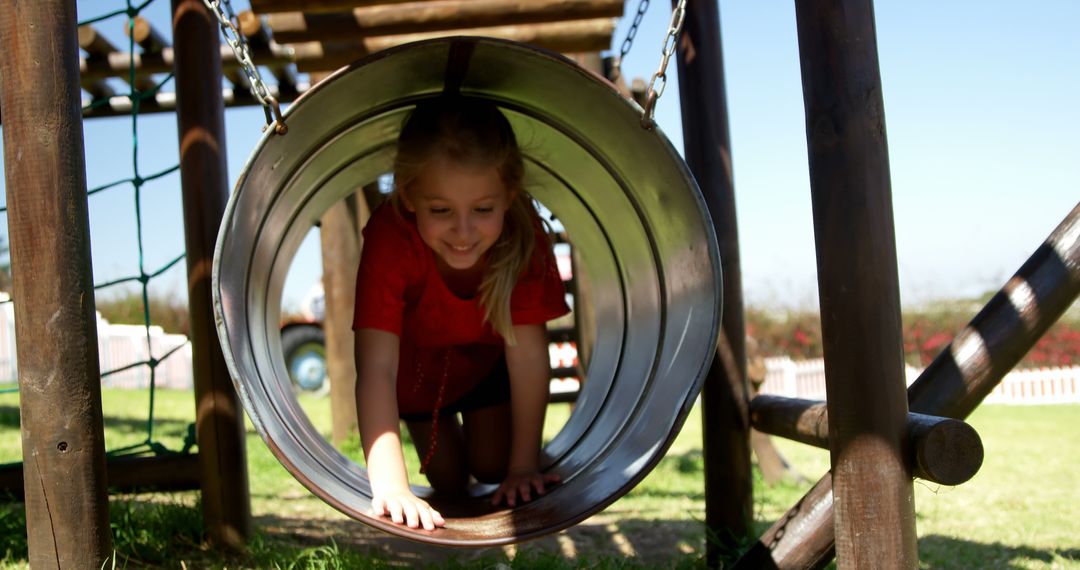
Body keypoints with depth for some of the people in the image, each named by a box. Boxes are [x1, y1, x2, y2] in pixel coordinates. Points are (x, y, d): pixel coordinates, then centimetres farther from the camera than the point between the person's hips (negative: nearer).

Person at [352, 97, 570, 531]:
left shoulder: (522, 233, -35)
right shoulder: (391, 239, -41)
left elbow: (527, 353, -30)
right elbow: (377, 366, -46)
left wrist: (523, 466, -27)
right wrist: (390, 487, -54)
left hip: (485, 354, 1)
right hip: (415, 364, -1)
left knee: (493, 468, 3)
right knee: (450, 483, 4)